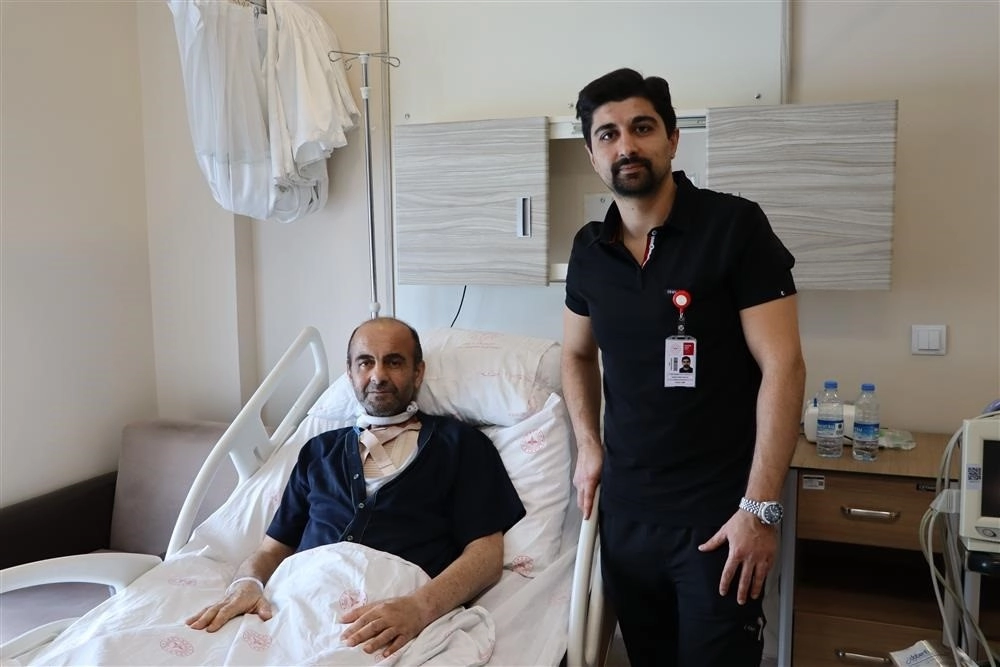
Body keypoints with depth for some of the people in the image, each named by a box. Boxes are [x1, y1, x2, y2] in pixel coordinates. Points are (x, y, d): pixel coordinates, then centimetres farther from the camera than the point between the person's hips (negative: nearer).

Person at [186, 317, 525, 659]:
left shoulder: (459, 444, 12)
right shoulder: (319, 450, 25)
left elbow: (486, 552, 2)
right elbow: (273, 548, 23)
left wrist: (418, 607, -18)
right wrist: (247, 582, -3)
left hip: (393, 617, -4)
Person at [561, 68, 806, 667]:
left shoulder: (735, 226, -12)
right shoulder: (589, 250, 3)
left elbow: (782, 366, -14)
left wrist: (760, 509, -17)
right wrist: (589, 447, 7)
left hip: (717, 513, -5)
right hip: (624, 510, 5)